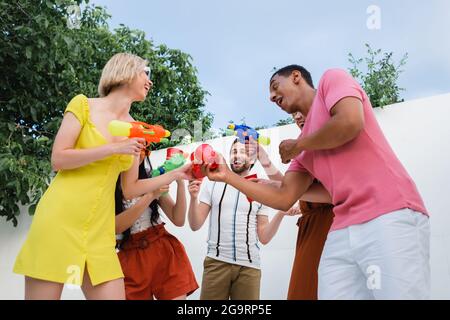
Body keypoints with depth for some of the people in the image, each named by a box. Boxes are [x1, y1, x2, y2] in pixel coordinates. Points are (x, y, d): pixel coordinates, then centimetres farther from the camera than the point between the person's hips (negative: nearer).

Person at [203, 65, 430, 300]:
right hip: (342, 234, 7)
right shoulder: (304, 149, 24)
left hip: (390, 218, -7)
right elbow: (283, 198, 20)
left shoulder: (332, 79, 7)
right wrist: (227, 176, 19)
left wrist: (298, 145, 3)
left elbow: (350, 123, -14)